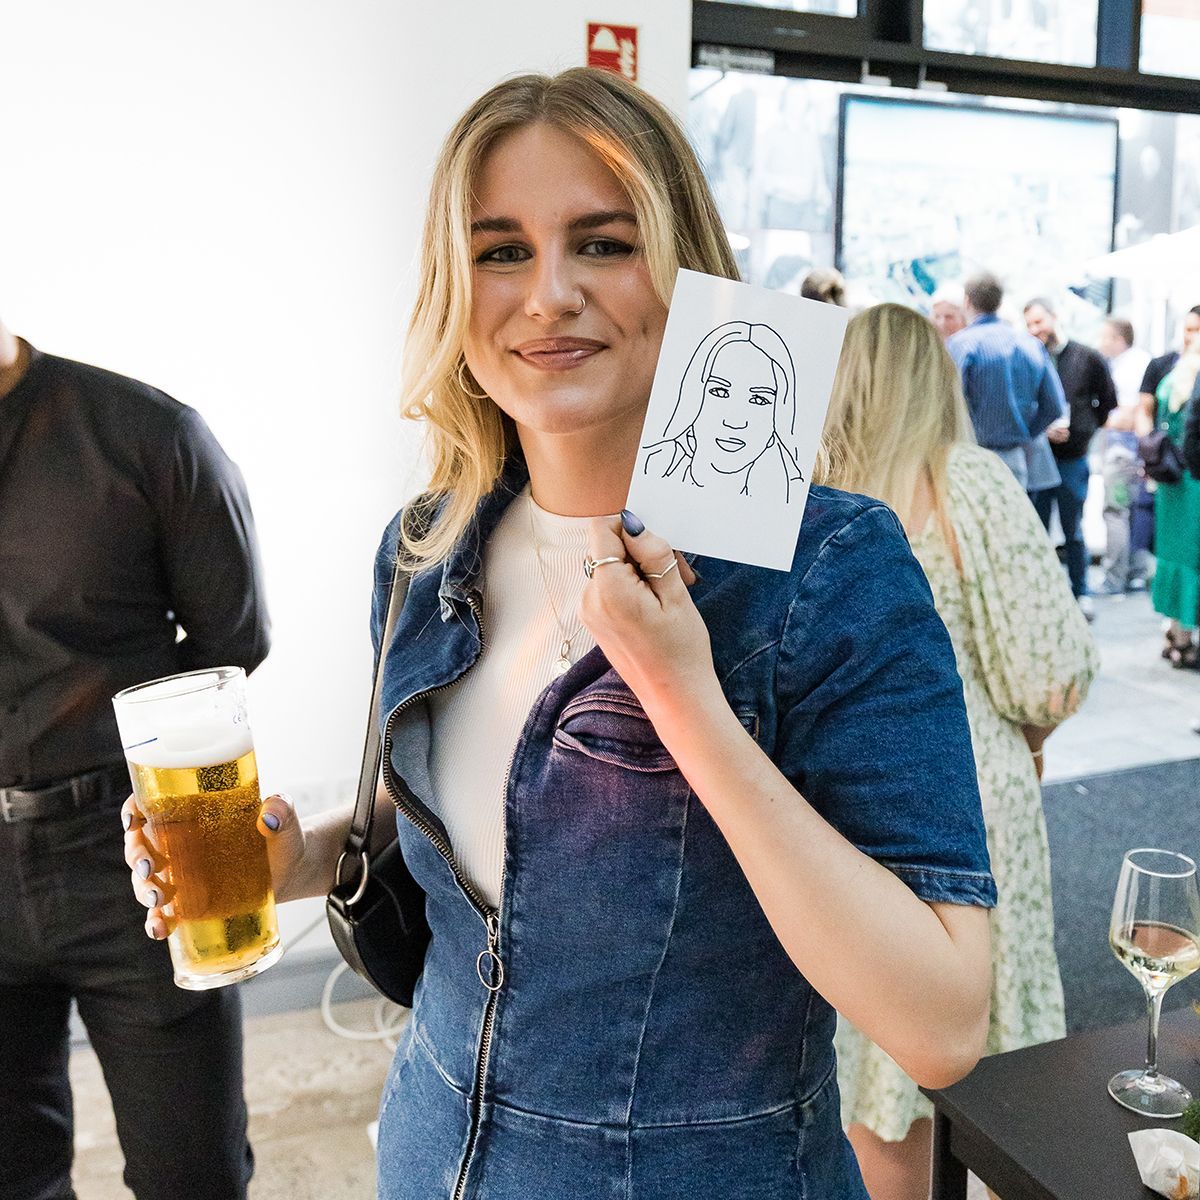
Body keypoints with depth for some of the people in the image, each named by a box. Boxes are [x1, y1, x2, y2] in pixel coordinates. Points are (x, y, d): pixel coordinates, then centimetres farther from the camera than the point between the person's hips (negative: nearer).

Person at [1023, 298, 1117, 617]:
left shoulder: (1089, 358, 1)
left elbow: (1108, 403, 13)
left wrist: (1087, 429, 8)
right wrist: (1043, 430, -14)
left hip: (1074, 459, 0)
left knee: (1074, 532, 10)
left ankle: (1081, 593, 23)